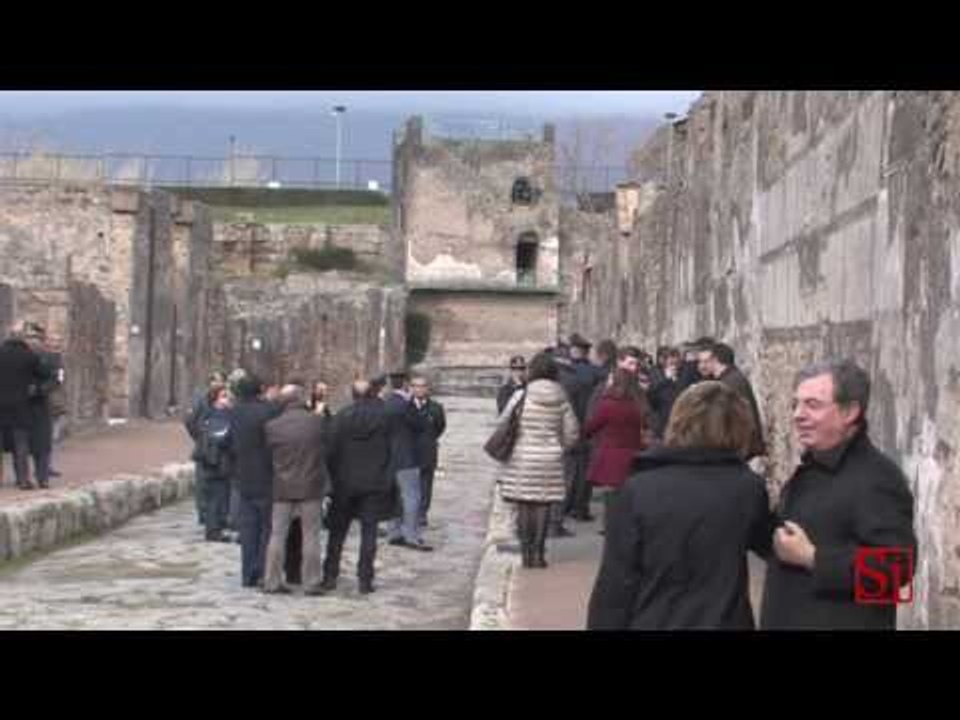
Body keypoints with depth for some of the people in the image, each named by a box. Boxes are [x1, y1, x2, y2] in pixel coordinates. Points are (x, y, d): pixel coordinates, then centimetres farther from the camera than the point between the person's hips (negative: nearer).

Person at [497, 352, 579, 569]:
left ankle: (527, 552, 7)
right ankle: (538, 553, 7)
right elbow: (572, 432, 5)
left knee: (524, 506, 6)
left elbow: (503, 423, -2)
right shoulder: (561, 400, 0)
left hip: (522, 458, -2)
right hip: (550, 460, 2)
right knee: (543, 506, 6)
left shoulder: (521, 396, -9)